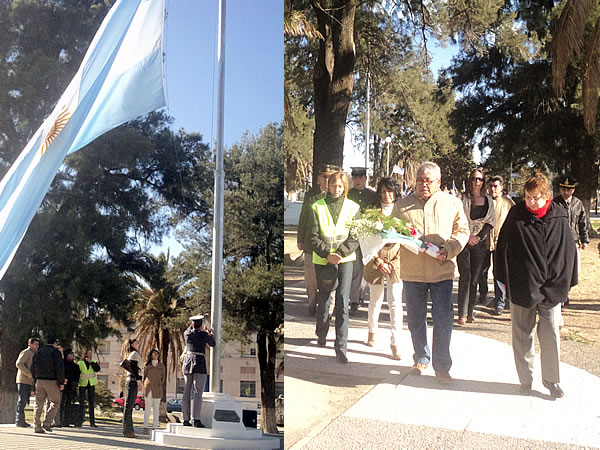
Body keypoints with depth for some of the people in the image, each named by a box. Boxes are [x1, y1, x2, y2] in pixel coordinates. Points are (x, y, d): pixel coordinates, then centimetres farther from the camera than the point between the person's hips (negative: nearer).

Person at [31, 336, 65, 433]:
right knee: (55, 403, 5)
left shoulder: (38, 352, 13)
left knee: (39, 404, 8)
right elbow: (59, 368, -13)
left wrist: (36, 380, 18)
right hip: (51, 381, -6)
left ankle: (37, 427, 6)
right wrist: (61, 382, -9)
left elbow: (33, 367, 14)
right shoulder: (55, 352, -6)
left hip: (39, 381, 6)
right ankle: (46, 423, -6)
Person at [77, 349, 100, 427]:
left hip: (91, 384, 2)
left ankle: (92, 422, 3)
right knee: (81, 402, 0)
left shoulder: (94, 362, 7)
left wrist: (91, 362, -14)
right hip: (82, 384, -2)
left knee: (91, 403, 1)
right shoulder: (80, 363, 2)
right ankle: (80, 420, 6)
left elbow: (97, 369, -10)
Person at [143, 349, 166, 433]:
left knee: (156, 408, 0)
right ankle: (145, 427, 5)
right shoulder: (147, 365, 5)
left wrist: (159, 385, 8)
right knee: (147, 408, 0)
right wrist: (145, 386, 5)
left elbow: (163, 378, 14)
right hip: (148, 389, -1)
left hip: (157, 390, 1)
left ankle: (155, 427, 3)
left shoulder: (161, 366, 8)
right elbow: (144, 376, 12)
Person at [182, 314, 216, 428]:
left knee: (187, 392, 6)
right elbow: (213, 344, 14)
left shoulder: (186, 334, 8)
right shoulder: (203, 334, -4)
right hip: (199, 364, -5)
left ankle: (186, 420, 4)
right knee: (198, 393, -7)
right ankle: (196, 419, -14)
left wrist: (194, 324, 48)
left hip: (187, 363, 5)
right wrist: (209, 333, 29)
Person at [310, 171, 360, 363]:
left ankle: (341, 348, -10)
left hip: (345, 259, -1)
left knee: (342, 301, -10)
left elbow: (356, 237, -1)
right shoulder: (318, 207, 1)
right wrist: (327, 254, -15)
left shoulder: (352, 207, 2)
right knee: (323, 298, 15)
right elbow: (314, 237, -2)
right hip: (322, 260, 1)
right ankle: (321, 335, 38)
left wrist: (340, 253, -14)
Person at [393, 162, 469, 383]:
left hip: (442, 271, -1)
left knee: (443, 319, -1)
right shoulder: (403, 205, 6)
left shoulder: (452, 203, 3)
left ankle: (442, 367, 9)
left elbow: (462, 231, 4)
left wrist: (448, 250, -12)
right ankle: (421, 358, 30)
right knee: (415, 319, 12)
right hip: (411, 271, 2)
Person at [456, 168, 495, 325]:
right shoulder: (463, 199, 1)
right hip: (464, 242, -3)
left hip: (480, 243, 3)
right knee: (465, 277, -11)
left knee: (475, 278, 4)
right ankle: (462, 314, -11)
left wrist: (479, 237, -5)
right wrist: (467, 237, -11)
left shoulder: (488, 200, 11)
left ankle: (470, 313, 10)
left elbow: (491, 221, 7)